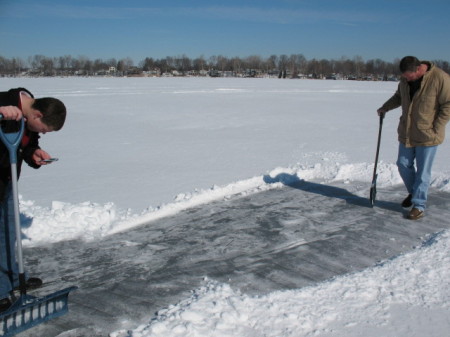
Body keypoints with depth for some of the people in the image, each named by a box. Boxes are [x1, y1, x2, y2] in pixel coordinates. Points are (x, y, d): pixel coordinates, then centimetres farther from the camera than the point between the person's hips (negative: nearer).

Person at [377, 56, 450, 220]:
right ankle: (414, 192, 37)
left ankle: (419, 205, 11)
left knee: (422, 171, 0)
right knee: (403, 164, 13)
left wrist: (435, 128, -16)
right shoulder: (405, 79, 2)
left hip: (427, 136, -6)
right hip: (407, 133, 6)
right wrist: (385, 107, 8)